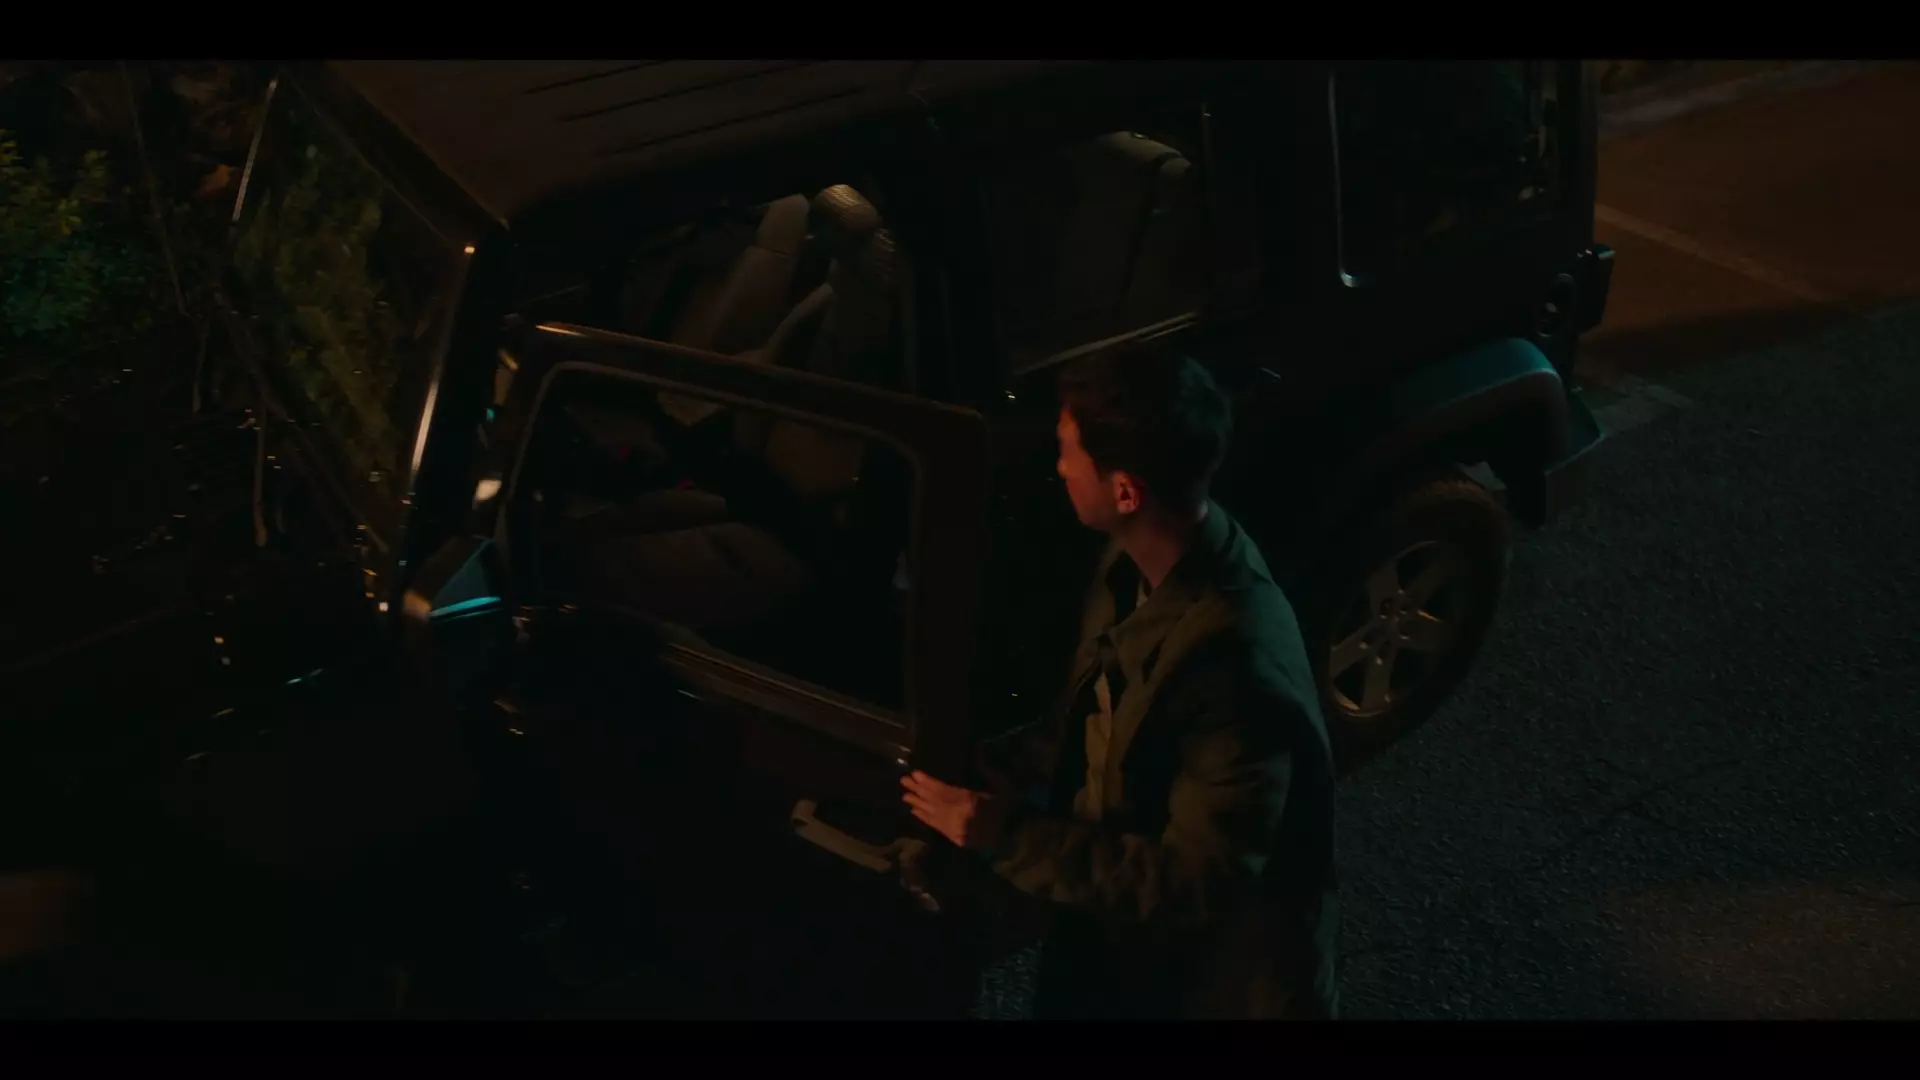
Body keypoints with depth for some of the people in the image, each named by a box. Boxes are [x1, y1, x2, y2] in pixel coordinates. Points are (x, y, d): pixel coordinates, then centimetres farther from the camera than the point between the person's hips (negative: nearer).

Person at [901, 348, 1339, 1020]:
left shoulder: (1238, 672, -36)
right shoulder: (1138, 563, -11)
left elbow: (1193, 887, -29)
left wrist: (1009, 838, -27)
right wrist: (1010, 763, -9)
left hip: (1213, 977, -6)